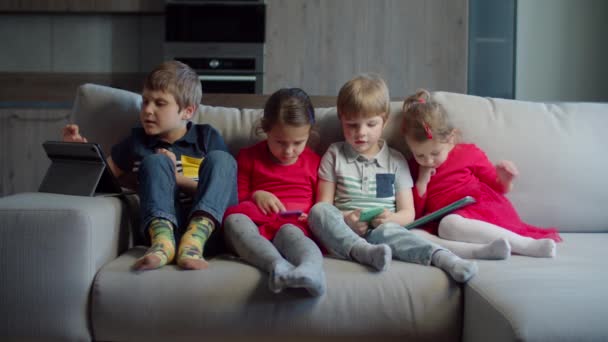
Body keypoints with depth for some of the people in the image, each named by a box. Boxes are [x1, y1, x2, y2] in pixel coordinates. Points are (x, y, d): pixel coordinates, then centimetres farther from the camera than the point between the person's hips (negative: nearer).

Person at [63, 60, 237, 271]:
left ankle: (193, 244, -41)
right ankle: (162, 242, -45)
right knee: (155, 161, -17)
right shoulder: (137, 141, 20)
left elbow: (222, 189, 4)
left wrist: (176, 177, -6)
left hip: (207, 225, 0)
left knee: (220, 159, -18)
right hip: (162, 225, 1)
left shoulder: (208, 137, 14)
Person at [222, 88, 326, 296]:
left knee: (289, 232, -39)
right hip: (255, 225, 1)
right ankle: (279, 265, -59)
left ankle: (310, 269, -74)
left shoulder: (314, 162, 19)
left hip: (295, 226, -1)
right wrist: (255, 196, -2)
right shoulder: (249, 157, 19)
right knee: (233, 218, -34)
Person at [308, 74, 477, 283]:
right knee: (319, 211, -31)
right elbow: (324, 204, 8)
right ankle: (363, 252, -50)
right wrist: (345, 219, -14)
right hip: (344, 232, 1)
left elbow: (408, 212, 11)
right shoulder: (334, 155, 15)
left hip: (382, 228, -1)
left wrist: (392, 218, -14)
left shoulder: (395, 160, 15)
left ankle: (440, 257, -55)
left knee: (387, 230, -37)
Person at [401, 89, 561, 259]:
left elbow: (498, 188, 16)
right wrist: (421, 182, 1)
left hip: (479, 215, -3)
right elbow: (415, 214, 13)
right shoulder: (416, 168, 16)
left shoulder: (468, 153, 10)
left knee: (449, 224, -38)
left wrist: (505, 180, -7)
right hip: (440, 223, 3)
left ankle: (529, 244, -39)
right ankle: (480, 250, -43)